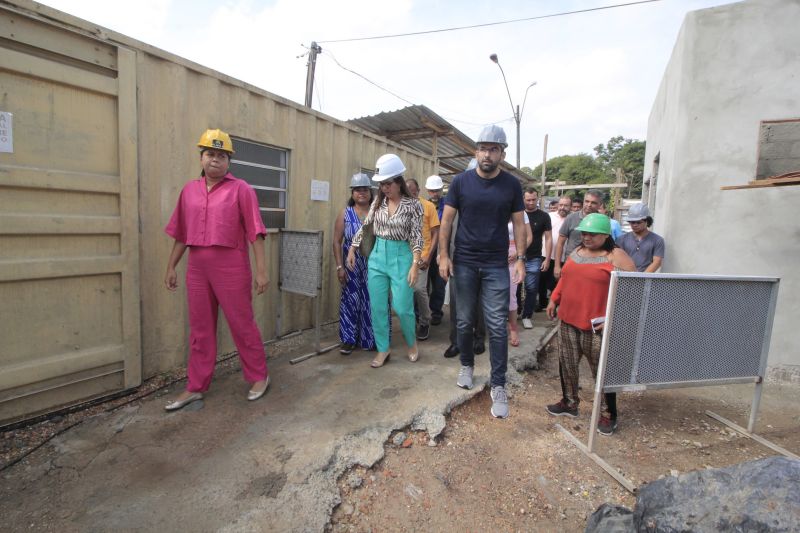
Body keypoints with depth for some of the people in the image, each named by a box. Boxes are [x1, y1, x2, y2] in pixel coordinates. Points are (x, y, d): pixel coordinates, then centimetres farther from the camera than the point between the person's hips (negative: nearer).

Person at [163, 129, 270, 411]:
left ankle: (259, 377, 21)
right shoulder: (189, 190, 12)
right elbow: (181, 234, 17)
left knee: (242, 325, 4)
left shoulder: (240, 189, -3)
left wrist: (261, 269, -13)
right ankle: (195, 387, 25)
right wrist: (171, 267, 16)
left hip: (231, 268, -5)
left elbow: (255, 232, -8)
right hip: (197, 268, 5)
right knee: (200, 329, 13)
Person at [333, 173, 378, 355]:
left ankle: (373, 339, 19)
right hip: (352, 267, 0)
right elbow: (337, 242, 1)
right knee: (351, 300, 5)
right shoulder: (345, 214, 3)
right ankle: (349, 340, 18)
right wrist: (339, 266, -6)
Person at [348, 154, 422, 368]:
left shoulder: (412, 205, -7)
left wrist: (415, 264, -14)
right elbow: (364, 226, 13)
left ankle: (412, 343, 28)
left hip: (401, 257, -4)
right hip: (377, 256, 4)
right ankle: (383, 350, 22)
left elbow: (417, 237, -8)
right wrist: (352, 249, 10)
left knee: (402, 307, 0)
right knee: (377, 307, 6)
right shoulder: (378, 201, 5)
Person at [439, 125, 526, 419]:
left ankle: (498, 386, 9)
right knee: (465, 321, 11)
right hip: (464, 263, 1)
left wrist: (521, 258, -3)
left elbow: (519, 224, 6)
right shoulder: (461, 181, 0)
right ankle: (467, 365, 34)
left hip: (497, 266, 0)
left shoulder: (511, 185, 2)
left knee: (497, 326, -2)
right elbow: (446, 220, 2)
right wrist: (443, 255, -5)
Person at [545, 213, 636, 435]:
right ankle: (569, 403, 32)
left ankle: (608, 415, 22)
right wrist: (554, 300, 15)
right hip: (568, 320, 7)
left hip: (596, 326, -6)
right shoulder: (577, 252, 12)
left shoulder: (617, 257, -9)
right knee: (566, 363, 14)